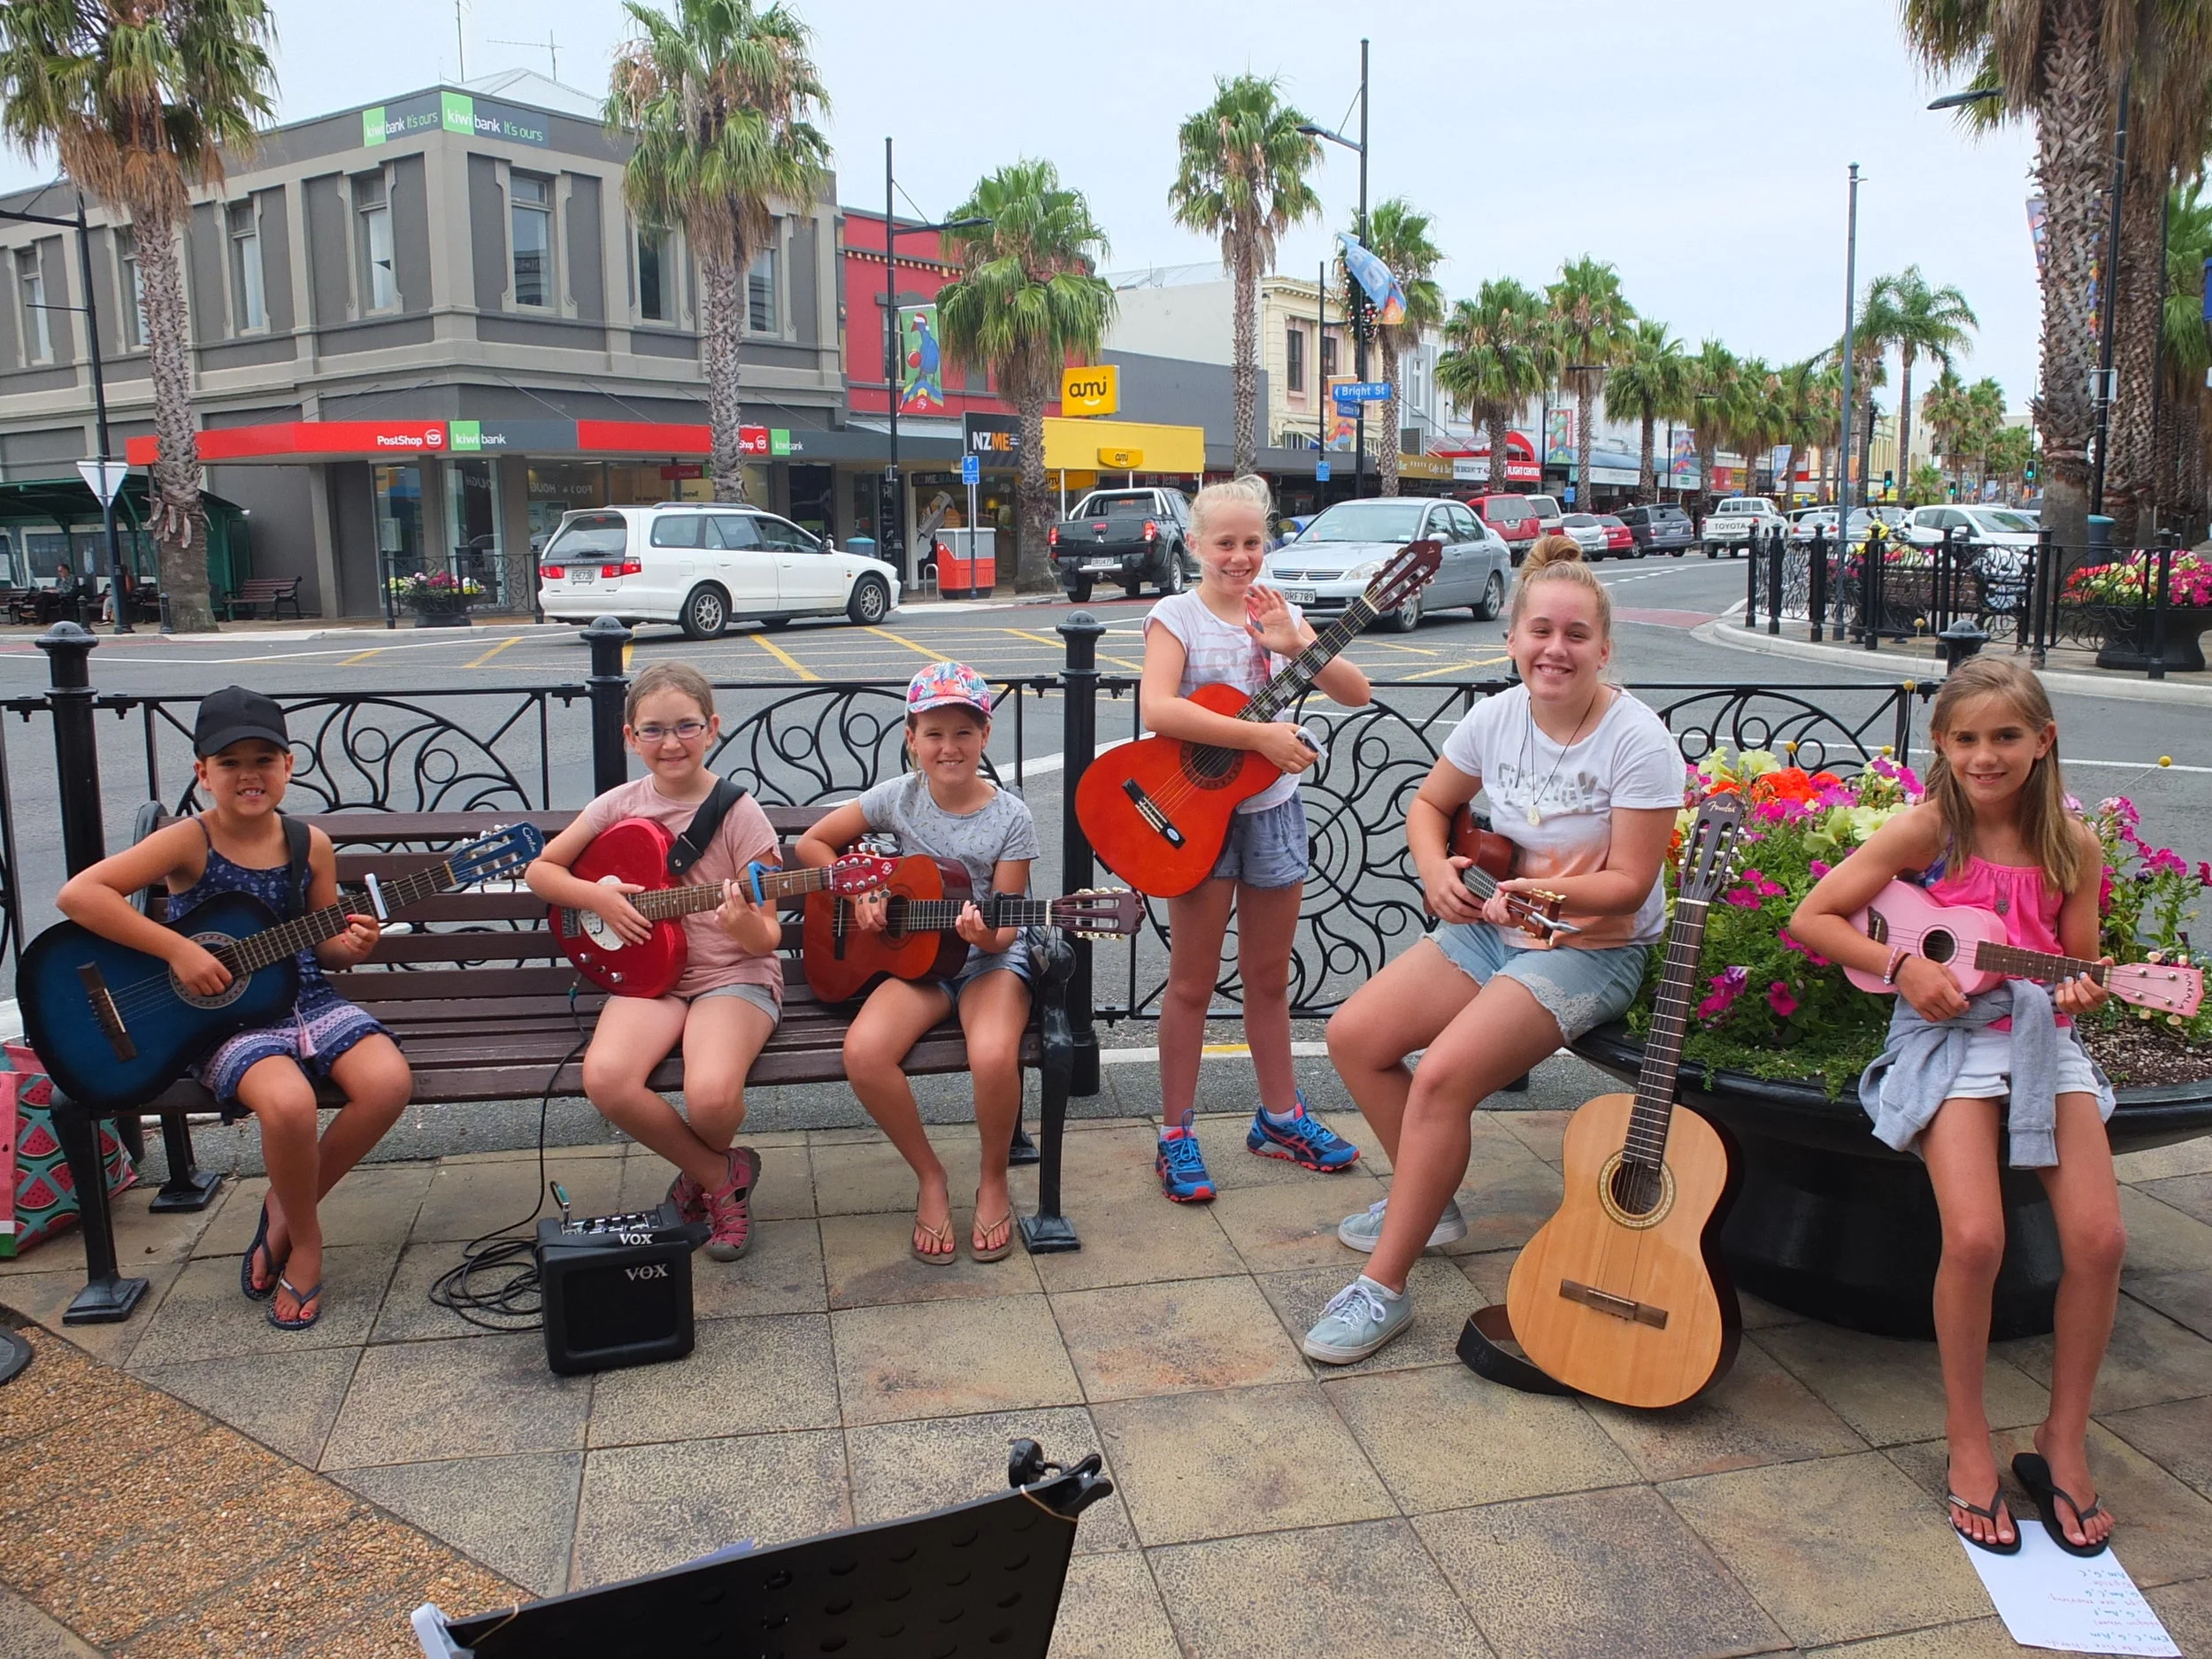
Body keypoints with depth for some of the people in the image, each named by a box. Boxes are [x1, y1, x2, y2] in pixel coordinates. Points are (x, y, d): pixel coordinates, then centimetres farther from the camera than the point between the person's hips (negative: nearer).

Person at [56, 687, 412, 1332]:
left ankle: (286, 1209, 3)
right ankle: (304, 1239, -3)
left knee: (390, 1081, -23)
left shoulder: (311, 845, 4)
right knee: (288, 1101, -34)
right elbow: (78, 894, -19)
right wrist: (178, 951, -21)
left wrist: (350, 945, -9)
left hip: (304, 999, 4)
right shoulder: (189, 842, -9)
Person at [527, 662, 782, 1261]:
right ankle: (721, 1175, 0)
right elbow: (540, 870, 15)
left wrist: (746, 925, -29)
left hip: (734, 975, -3)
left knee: (711, 1095, -31)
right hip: (650, 973, 3)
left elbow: (768, 938, -5)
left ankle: (707, 1168, 11)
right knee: (605, 1077, -28)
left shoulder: (739, 813, -6)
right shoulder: (621, 805, 4)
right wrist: (596, 897, -4)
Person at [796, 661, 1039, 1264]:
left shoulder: (1010, 817, -7)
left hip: (991, 960, -2)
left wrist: (987, 935, -28)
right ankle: (929, 1176, -3)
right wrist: (859, 894, -4)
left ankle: (993, 1178, -3)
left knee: (994, 1054, -35)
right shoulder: (898, 796, -1)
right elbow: (812, 843, 10)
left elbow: (1005, 929, -5)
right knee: (863, 1052, -29)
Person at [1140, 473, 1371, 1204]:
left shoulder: (1280, 613, 7)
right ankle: (1176, 1136, 14)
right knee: (1193, 982, 3)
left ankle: (1279, 1116, 30)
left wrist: (1297, 643, -16)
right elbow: (1158, 710, -25)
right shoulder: (1177, 615, -7)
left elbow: (1356, 693, 0)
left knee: (1269, 978, 16)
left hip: (1272, 808, 5)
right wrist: (1260, 737, -27)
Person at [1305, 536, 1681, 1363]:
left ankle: (1383, 1287, -11)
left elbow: (1629, 884, -18)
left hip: (1591, 949, -7)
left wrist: (1539, 888, -32)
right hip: (1486, 928, 7)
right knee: (1354, 1035, -5)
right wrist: (1438, 873, -7)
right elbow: (1429, 806, 13)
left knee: (1443, 1077, -25)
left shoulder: (1637, 741, -18)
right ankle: (1429, 1203, 17)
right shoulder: (1497, 716, -1)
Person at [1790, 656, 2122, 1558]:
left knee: (2099, 1238, -12)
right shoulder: (1928, 829, -5)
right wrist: (1902, 966, -16)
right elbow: (1813, 917, -6)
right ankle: (1969, 1444, 0)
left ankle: (2062, 1442, 10)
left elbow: (2079, 966, 12)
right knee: (1975, 1236, -21)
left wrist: (2080, 993, -11)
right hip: (1951, 1034, -3)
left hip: (2044, 1036, 4)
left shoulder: (2071, 844, 4)